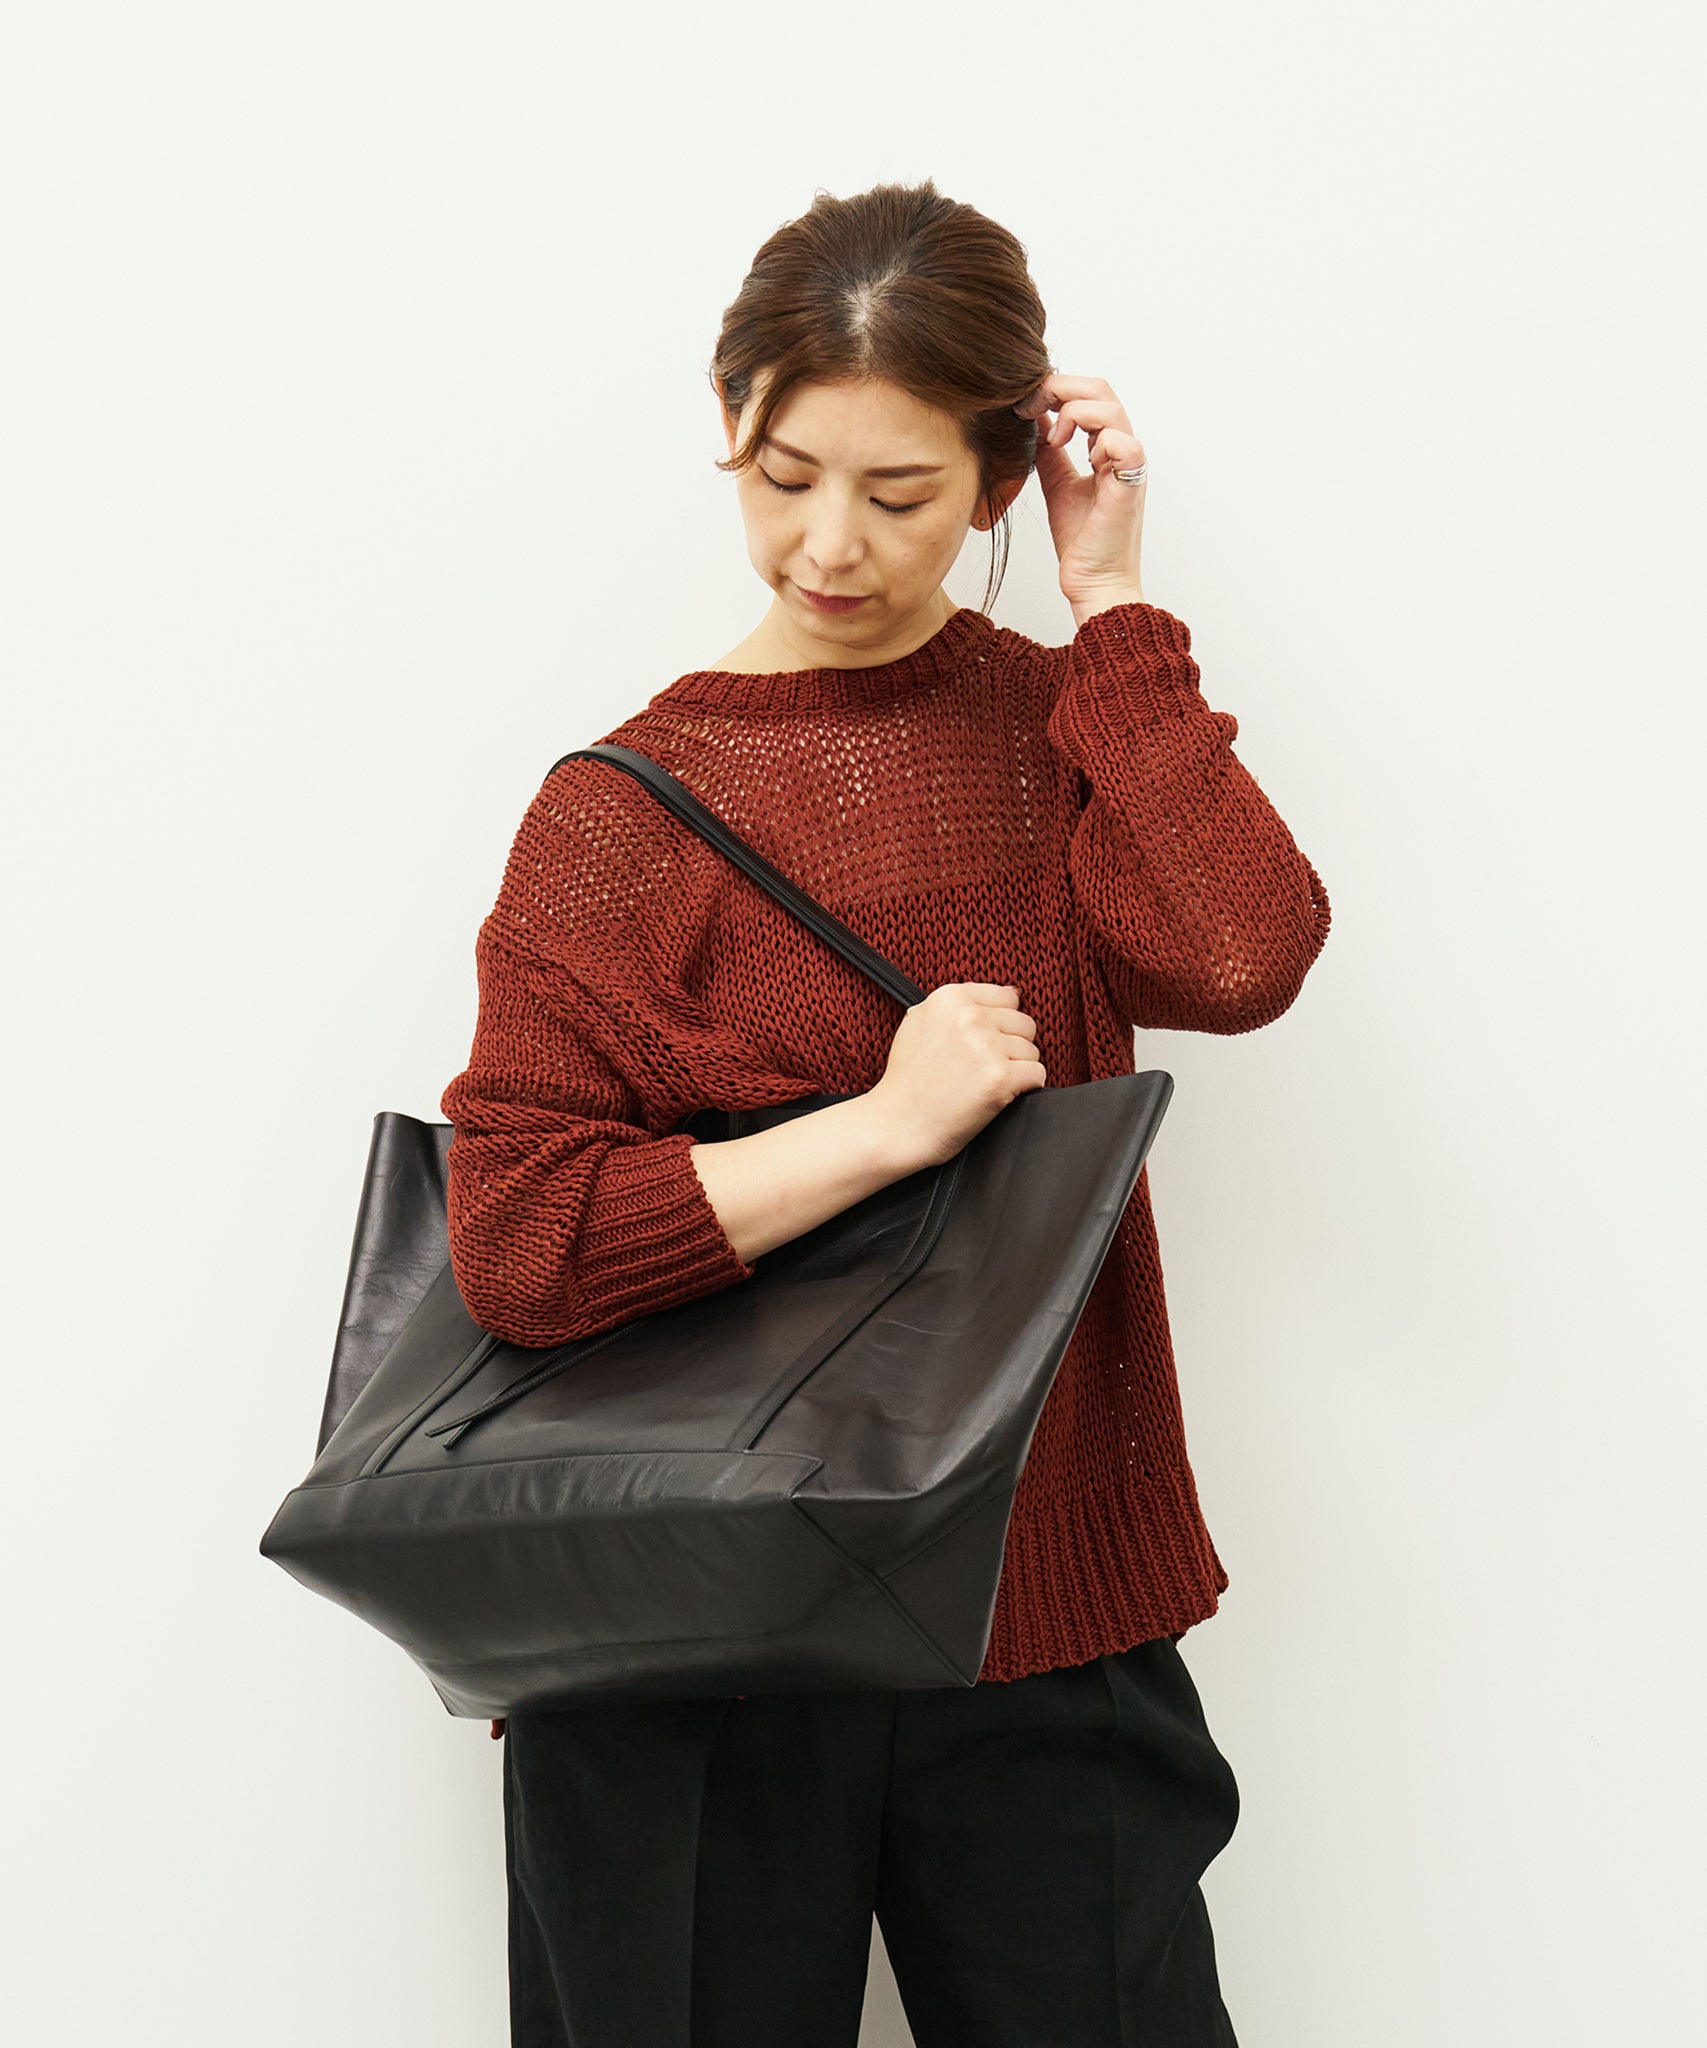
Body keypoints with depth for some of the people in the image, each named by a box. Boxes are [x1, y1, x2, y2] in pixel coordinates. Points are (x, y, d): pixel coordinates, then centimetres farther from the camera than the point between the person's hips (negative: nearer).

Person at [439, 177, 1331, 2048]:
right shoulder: (622, 806, -3)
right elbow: (517, 1246, -14)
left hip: (1043, 1619, 2)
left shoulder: (1068, 724, 4)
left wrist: (1106, 596, -11)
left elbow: (1238, 955, -18)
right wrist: (890, 1123, -17)